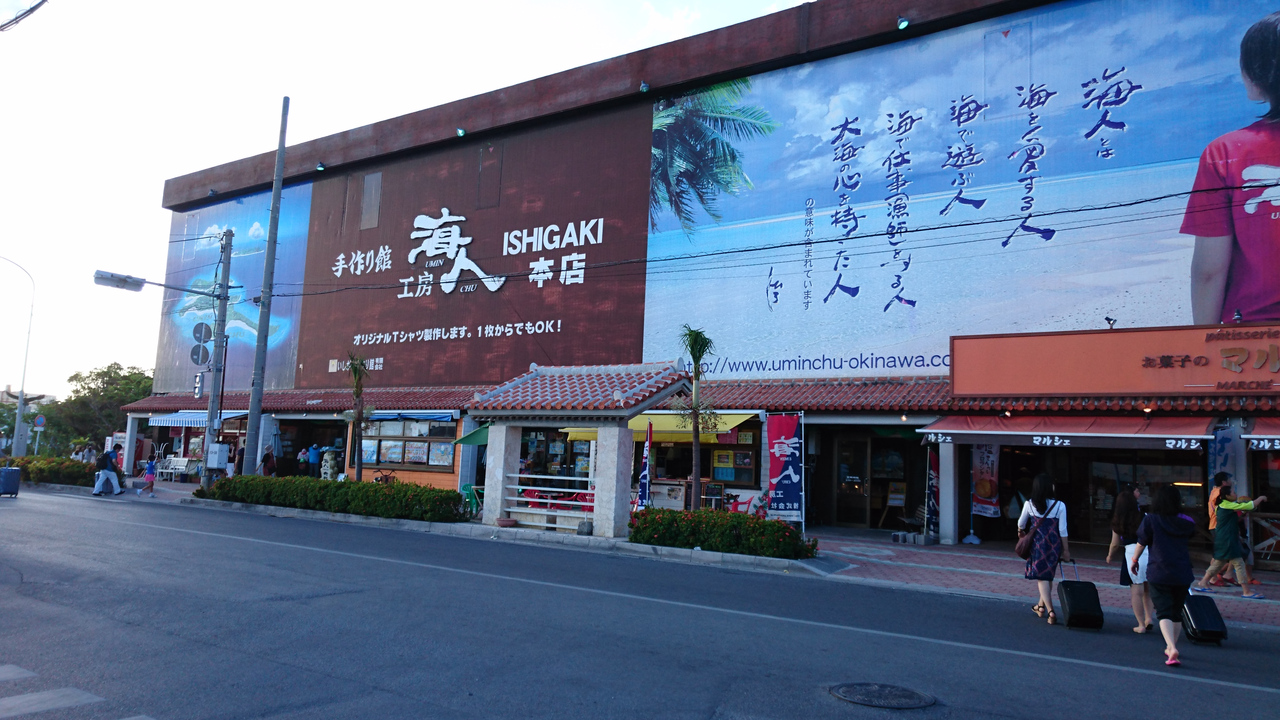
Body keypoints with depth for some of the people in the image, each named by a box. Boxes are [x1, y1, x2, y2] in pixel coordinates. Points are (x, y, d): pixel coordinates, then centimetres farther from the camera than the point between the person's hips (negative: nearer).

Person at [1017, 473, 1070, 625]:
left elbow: (1021, 523, 10)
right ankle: (1041, 606, 33)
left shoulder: (1029, 504, -5)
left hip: (1037, 544, -1)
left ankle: (1050, 611, -12)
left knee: (1041, 577, 0)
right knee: (1049, 575, 19)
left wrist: (1021, 532, 33)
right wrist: (1065, 550, 4)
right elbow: (1063, 530, -6)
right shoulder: (1059, 506, -8)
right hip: (1054, 544, 1)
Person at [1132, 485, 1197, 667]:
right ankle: (1171, 648, 31)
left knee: (1164, 613, -5)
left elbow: (1142, 542, 0)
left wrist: (1134, 560, 14)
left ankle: (1172, 649, -24)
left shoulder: (1150, 520, -7)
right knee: (1176, 612, 18)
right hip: (1182, 574, 3)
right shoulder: (1186, 522, 0)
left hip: (1159, 573, -3)